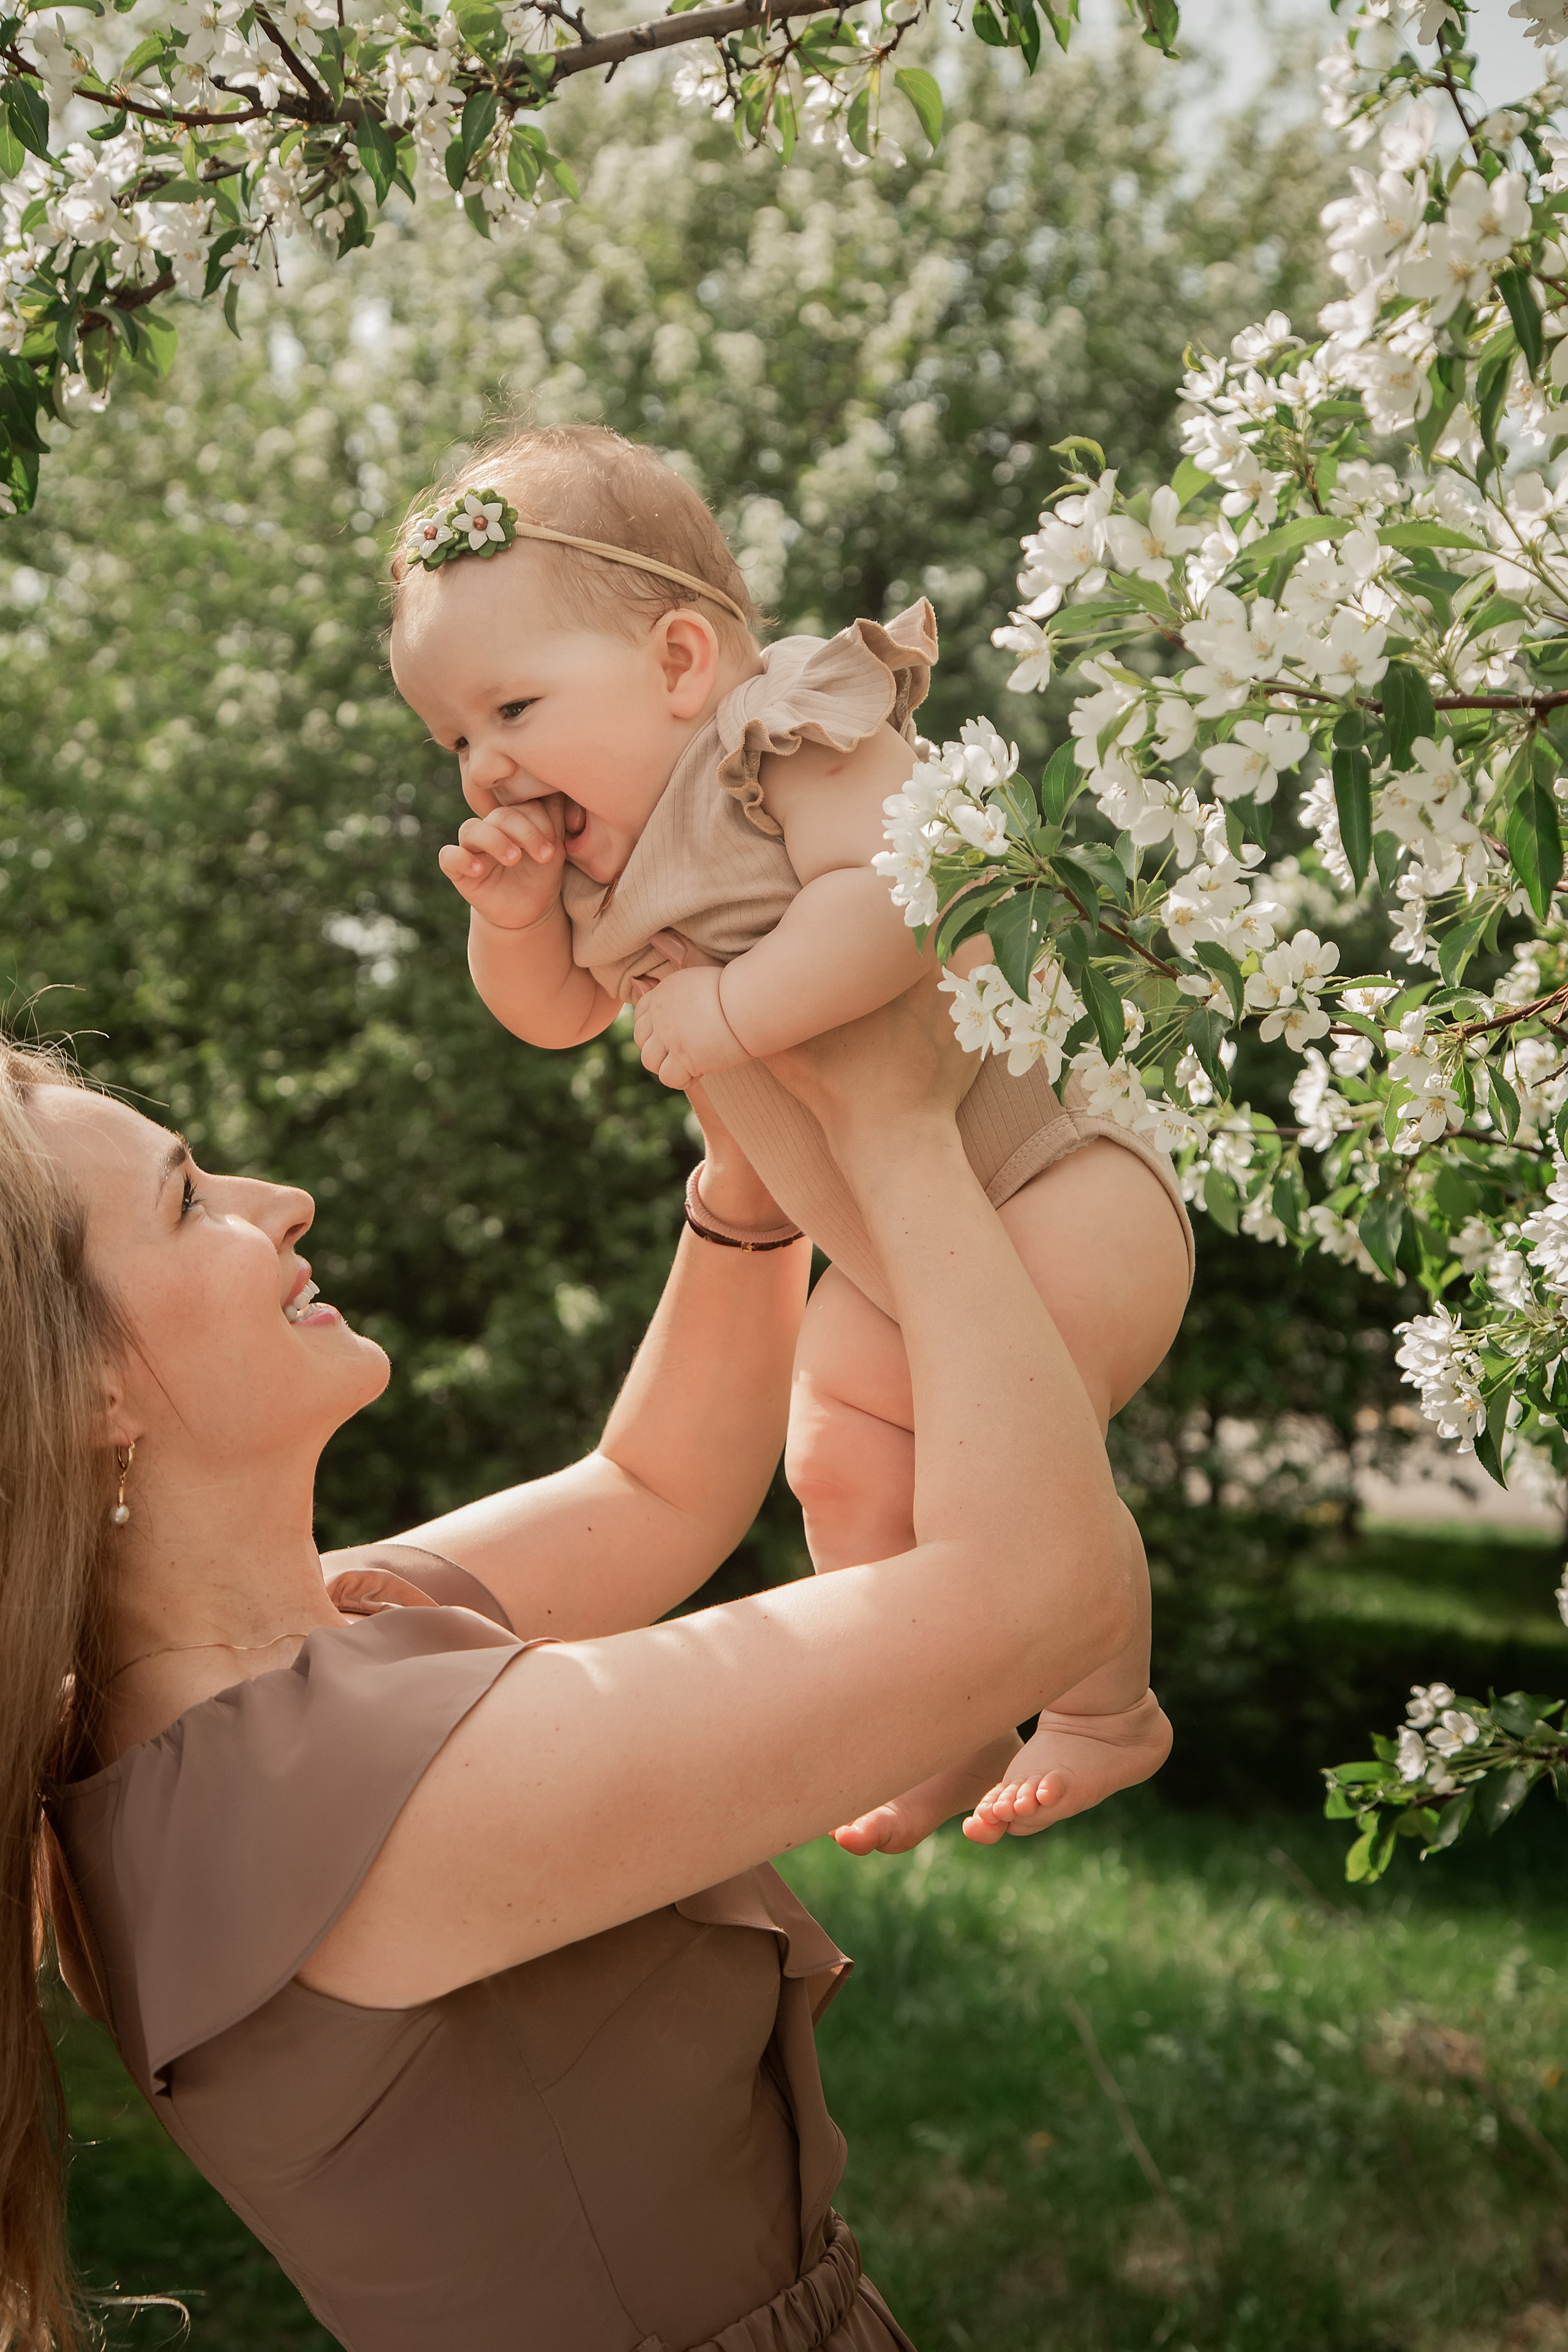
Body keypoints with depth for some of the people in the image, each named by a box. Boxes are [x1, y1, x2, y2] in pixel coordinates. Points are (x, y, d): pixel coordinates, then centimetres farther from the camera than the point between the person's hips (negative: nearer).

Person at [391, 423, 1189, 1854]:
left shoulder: (786, 743, -23)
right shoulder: (610, 850, 5)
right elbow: (555, 1014, 13)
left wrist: (729, 1014, -33)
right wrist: (513, 915, -7)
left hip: (1048, 1198, -10)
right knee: (841, 1470, 14)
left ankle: (1109, 1714, 16)